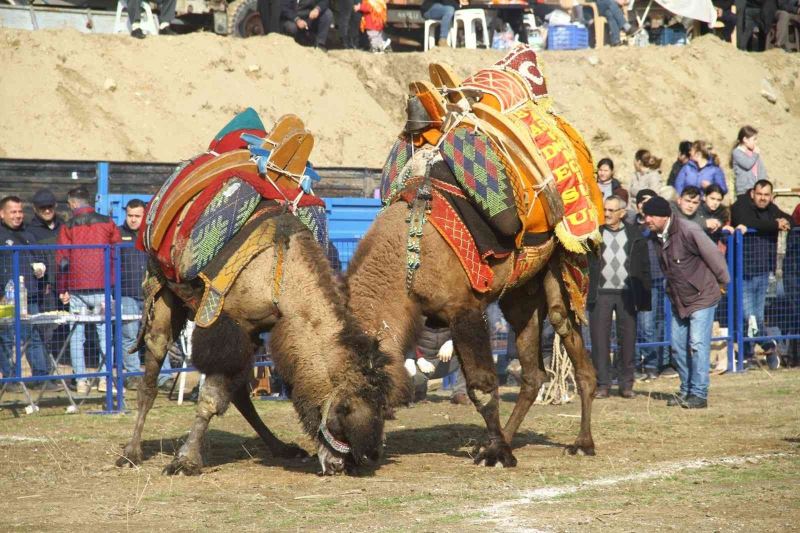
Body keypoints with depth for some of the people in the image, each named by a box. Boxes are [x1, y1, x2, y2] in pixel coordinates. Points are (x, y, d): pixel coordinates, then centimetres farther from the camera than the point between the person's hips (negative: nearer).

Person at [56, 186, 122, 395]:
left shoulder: (68, 227, -1)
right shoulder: (107, 223, 6)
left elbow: (62, 259, -1)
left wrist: (62, 290, 5)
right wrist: (115, 282, 16)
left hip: (76, 289, -1)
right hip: (102, 288, 1)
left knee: (76, 336, 3)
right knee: (105, 333, 7)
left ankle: (81, 381, -2)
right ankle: (105, 378, 0)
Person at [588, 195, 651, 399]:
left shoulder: (635, 236, 6)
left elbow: (645, 268, 8)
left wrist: (645, 298, 2)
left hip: (627, 293, 1)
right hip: (600, 294, -1)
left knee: (627, 339, 5)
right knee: (599, 339, -2)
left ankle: (626, 384, 13)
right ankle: (602, 384, 4)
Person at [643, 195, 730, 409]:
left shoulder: (689, 231, -23)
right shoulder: (658, 237, 2)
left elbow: (714, 256, -15)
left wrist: (722, 283, -3)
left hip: (702, 297, -8)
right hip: (679, 301, 8)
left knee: (698, 344, -11)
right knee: (678, 346, 9)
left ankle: (699, 394, -7)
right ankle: (686, 391, 20)